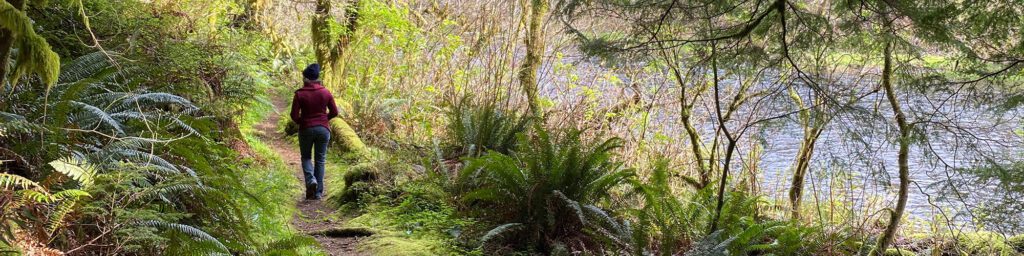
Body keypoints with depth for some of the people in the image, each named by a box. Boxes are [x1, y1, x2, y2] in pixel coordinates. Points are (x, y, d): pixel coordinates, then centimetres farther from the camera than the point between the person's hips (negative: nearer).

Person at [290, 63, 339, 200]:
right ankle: (318, 192, 9)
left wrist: (301, 122, 11)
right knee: (320, 160, 10)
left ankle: (311, 180, -9)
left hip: (306, 129, -2)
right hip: (323, 129, 2)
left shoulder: (299, 94, -9)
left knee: (306, 157, 18)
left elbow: (294, 115, -9)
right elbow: (334, 112, 2)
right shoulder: (326, 92, -3)